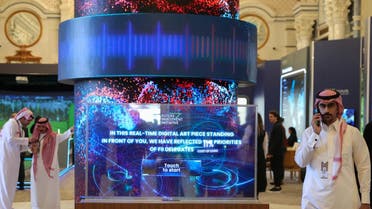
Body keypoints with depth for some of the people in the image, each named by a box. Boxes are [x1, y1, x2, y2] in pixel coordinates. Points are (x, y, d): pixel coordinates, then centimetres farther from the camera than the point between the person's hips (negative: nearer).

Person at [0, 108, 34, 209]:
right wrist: (27, 140, -14)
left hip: (13, 160, 8)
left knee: (11, 184, 10)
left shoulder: (21, 129, 17)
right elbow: (10, 139, -21)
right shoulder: (11, 123, -7)